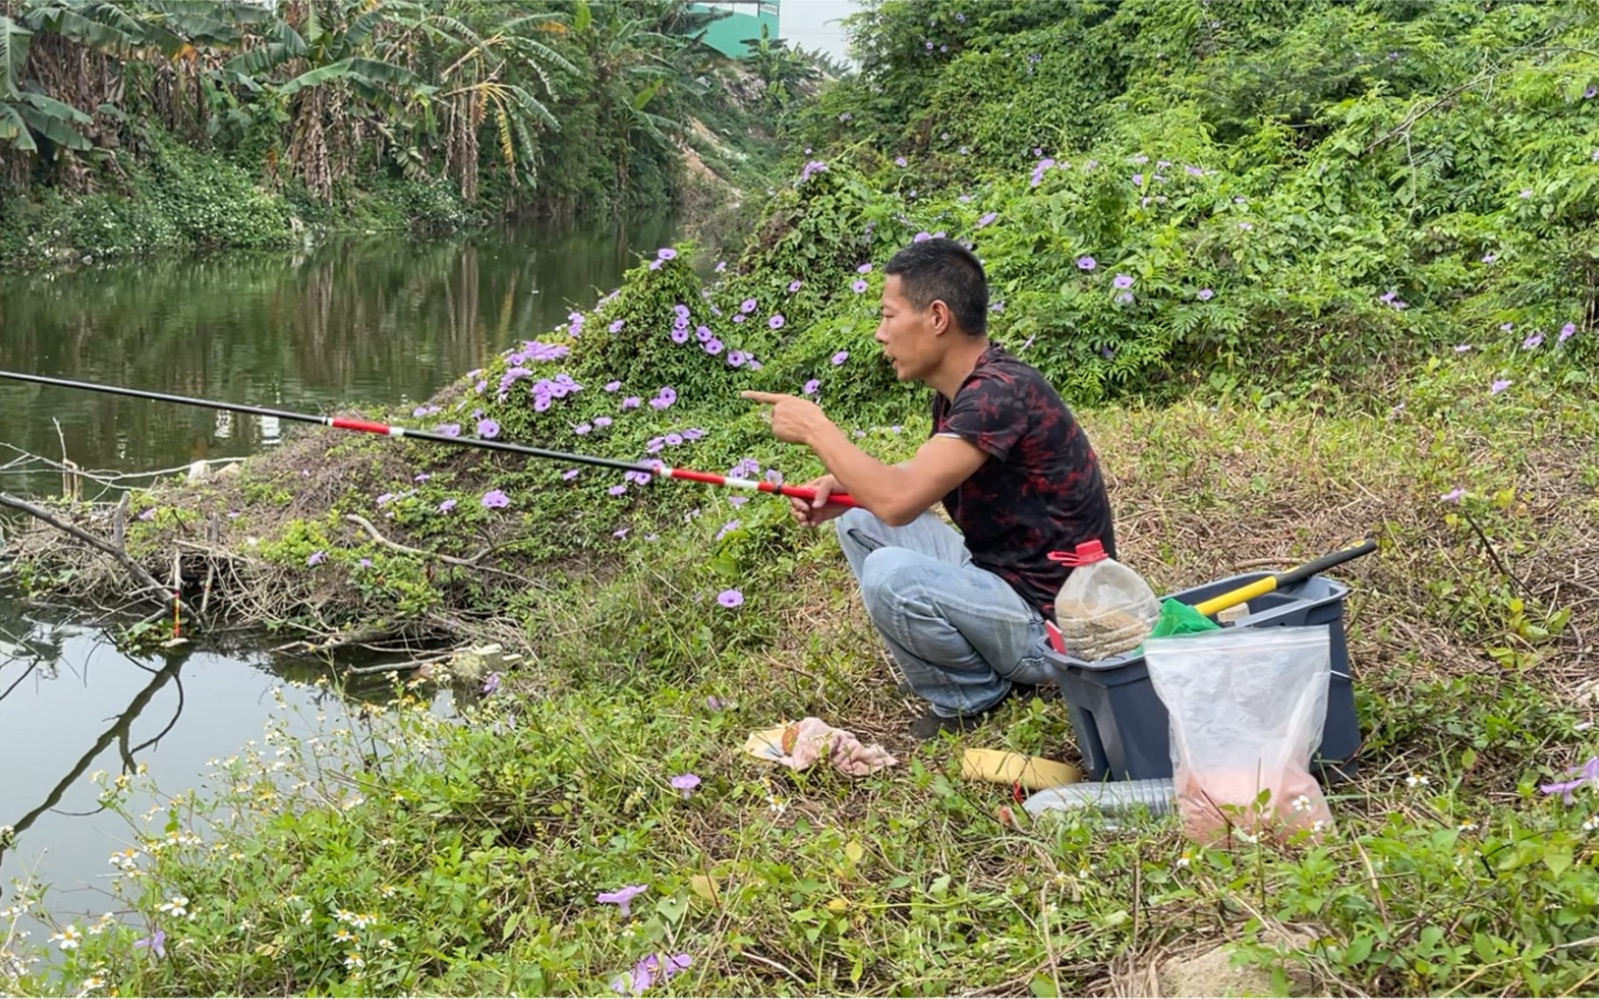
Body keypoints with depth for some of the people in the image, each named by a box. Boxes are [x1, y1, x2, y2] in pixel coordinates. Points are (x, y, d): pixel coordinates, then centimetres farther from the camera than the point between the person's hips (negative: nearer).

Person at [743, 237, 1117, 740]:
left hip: (1051, 624, -10)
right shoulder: (958, 390, 4)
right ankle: (986, 672, 8)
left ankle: (976, 697, -2)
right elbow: (923, 478, 22)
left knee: (891, 575, -30)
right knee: (859, 522, 11)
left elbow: (899, 501, -33)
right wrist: (838, 487, 2)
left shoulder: (1001, 393, -24)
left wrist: (816, 429, -19)